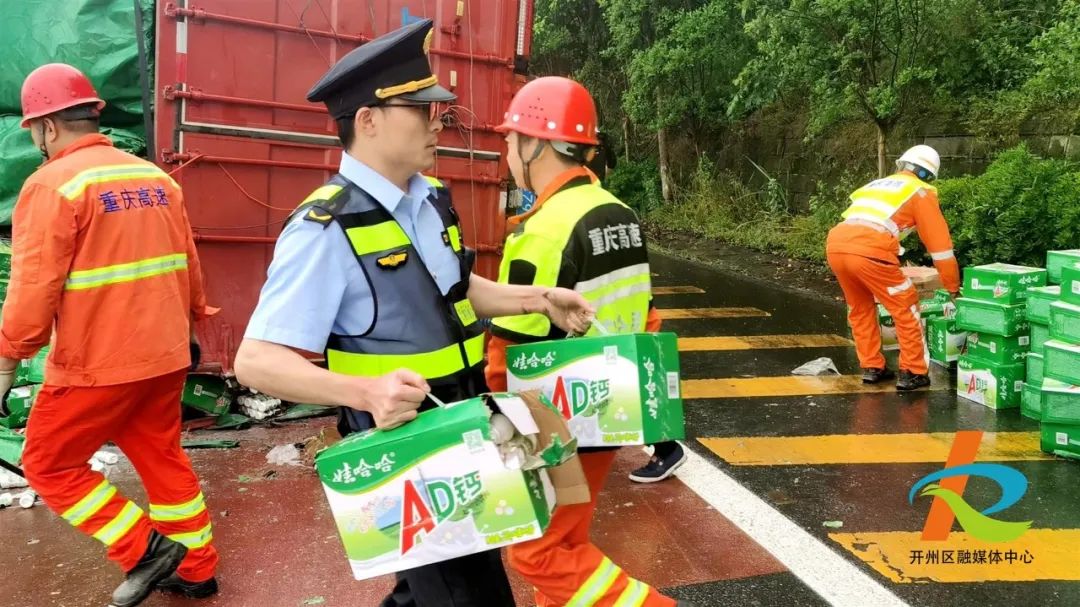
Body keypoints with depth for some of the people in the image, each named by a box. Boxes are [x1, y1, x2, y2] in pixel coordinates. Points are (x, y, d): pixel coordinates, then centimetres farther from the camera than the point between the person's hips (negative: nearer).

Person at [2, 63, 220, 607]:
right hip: (165, 354, 7)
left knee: (49, 463, 12)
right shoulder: (157, 178, 8)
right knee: (161, 456, 18)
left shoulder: (53, 183, -13)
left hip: (97, 362, -7)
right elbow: (187, 262, 12)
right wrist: (188, 321, 25)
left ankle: (145, 551, 8)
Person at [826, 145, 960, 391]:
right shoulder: (921, 192, 17)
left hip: (835, 245, 6)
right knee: (906, 309, 12)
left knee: (860, 309, 26)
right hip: (868, 251, -6)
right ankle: (913, 373, 16)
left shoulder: (876, 184, 35)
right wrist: (953, 287, 25)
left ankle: (872, 367, 29)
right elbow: (939, 242, 16)